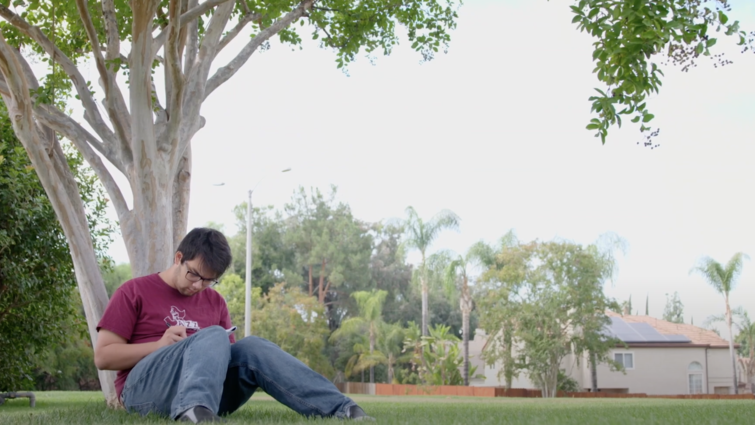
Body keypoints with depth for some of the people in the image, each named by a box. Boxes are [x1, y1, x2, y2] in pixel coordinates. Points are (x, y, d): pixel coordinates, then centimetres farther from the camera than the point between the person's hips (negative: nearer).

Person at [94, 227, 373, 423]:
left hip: (207, 391, 4)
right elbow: (102, 357, 1)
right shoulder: (134, 292, 7)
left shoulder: (214, 302, 19)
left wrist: (212, 351, -6)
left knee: (251, 347, -23)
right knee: (212, 336, -29)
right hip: (143, 388, -4)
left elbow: (224, 355, 18)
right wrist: (161, 345, -12)